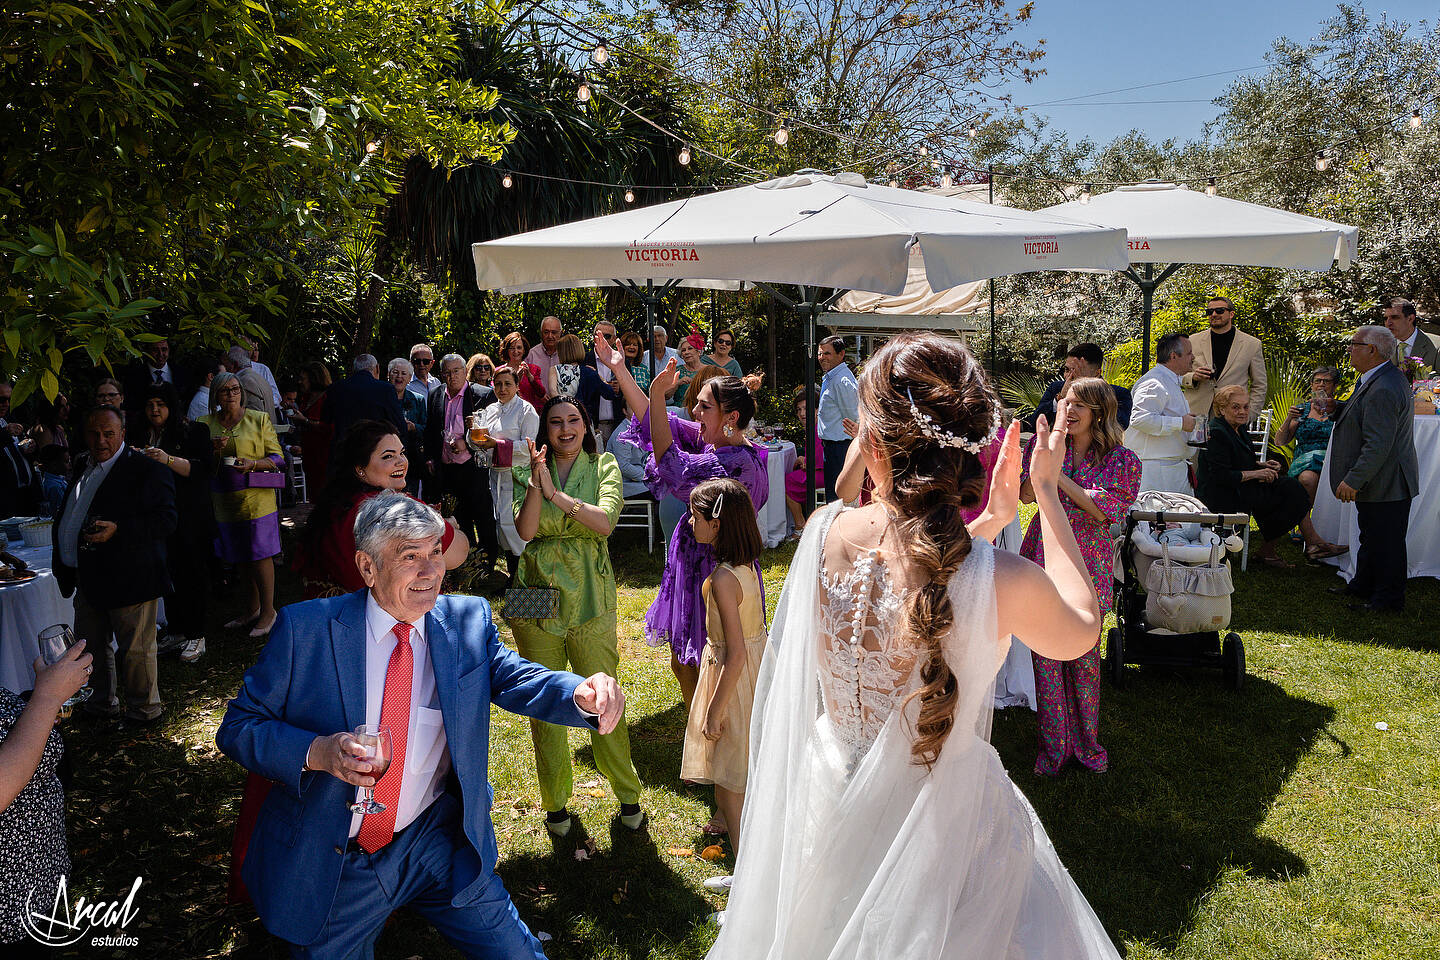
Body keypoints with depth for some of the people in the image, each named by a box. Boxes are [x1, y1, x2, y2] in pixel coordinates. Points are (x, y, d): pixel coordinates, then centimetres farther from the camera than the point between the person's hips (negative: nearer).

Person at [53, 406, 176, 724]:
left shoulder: (146, 469, -13)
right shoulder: (82, 466, 13)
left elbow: (165, 520, -20)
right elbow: (66, 517, 23)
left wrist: (118, 530, -30)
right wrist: (60, 561, 17)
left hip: (130, 578, -8)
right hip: (87, 578, 8)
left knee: (135, 648, 1)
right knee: (90, 645, 20)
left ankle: (144, 708, 18)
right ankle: (103, 703, 37)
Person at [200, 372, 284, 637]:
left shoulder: (259, 419, 1)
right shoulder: (206, 424, 10)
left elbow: (277, 458, -1)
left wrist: (253, 464, -19)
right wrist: (214, 451, -8)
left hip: (256, 497, -4)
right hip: (225, 500, 4)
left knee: (260, 553, -4)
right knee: (244, 557, 11)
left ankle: (268, 611, 7)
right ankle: (254, 610, 24)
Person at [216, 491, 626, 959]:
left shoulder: (468, 619, -4)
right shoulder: (304, 628, -11)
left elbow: (518, 679, -16)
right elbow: (237, 726, -8)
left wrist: (583, 694, -37)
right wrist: (316, 752, -27)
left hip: (436, 847, 2)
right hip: (331, 865, -1)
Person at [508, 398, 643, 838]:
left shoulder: (604, 466, 3)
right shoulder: (527, 472, 5)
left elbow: (605, 521, -13)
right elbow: (526, 530, -10)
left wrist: (556, 493, -20)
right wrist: (536, 483, -22)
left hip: (590, 595, -1)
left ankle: (628, 793, 24)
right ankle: (555, 800, 28)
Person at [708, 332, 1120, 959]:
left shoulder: (824, 532, -19)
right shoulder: (1002, 581, -30)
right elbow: (1081, 631, -4)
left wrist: (991, 520, 5)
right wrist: (1047, 493, 1)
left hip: (830, 807, 4)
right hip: (939, 819, -3)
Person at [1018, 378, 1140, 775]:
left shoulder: (1122, 460, -3)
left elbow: (1104, 510, -13)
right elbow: (1026, 494, -4)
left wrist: (1059, 475, -18)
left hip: (1088, 566, -2)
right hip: (1044, 557, 2)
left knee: (1085, 656, 7)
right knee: (1045, 653, 4)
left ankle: (1085, 742, 26)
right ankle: (1053, 745, 19)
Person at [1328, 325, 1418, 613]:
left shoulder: (1383, 390, -27)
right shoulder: (1383, 379, 8)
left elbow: (1378, 446, -29)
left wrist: (1353, 481, -25)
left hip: (1385, 485, -11)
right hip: (1379, 482, 11)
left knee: (1386, 543, 3)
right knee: (1371, 538, 22)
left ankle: (1388, 600, 15)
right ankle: (1363, 586, 36)